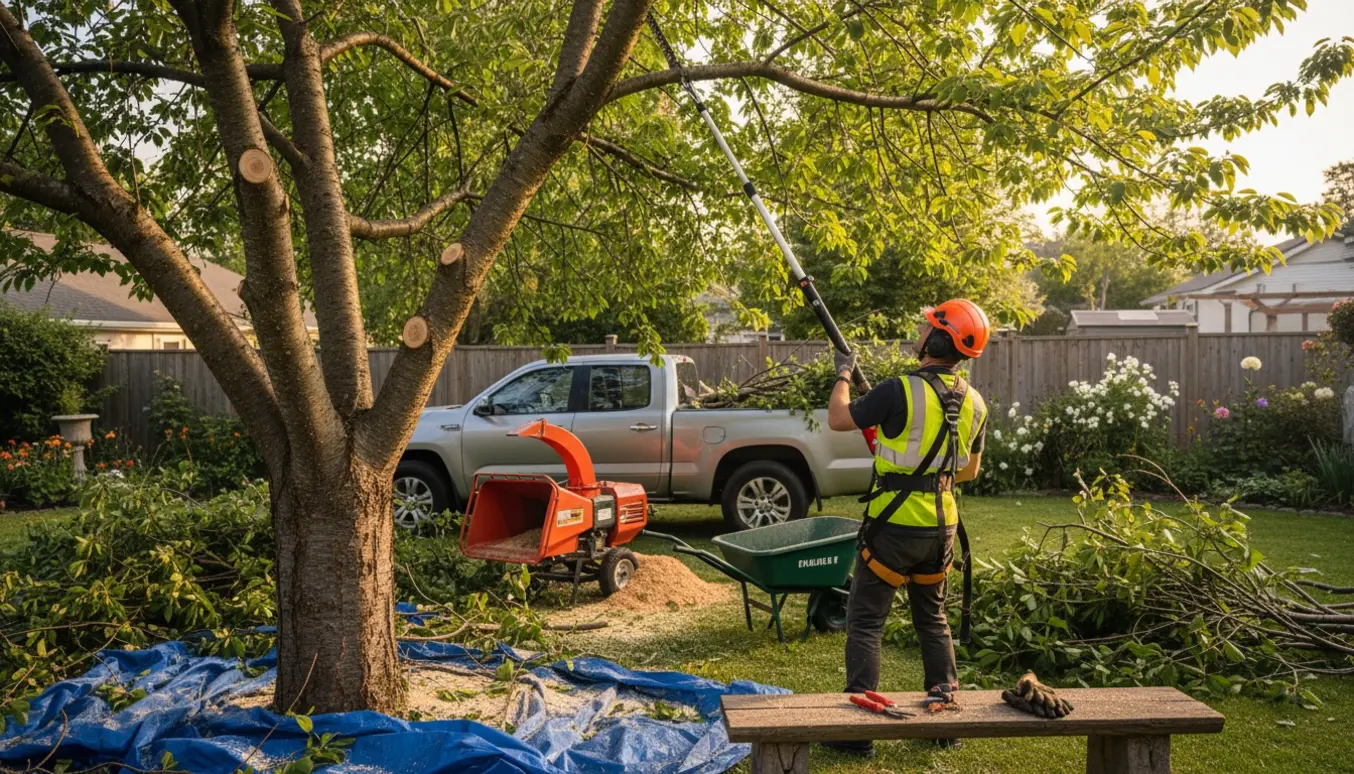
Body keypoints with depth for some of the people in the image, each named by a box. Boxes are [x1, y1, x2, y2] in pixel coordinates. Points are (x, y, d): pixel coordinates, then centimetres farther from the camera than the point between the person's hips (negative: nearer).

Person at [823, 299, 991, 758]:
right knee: (933, 620, 21)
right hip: (942, 525, 6)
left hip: (895, 526, -6)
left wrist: (843, 375, 8)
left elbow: (838, 419, -8)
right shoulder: (973, 403, 3)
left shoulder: (901, 391, -19)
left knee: (865, 623, 3)